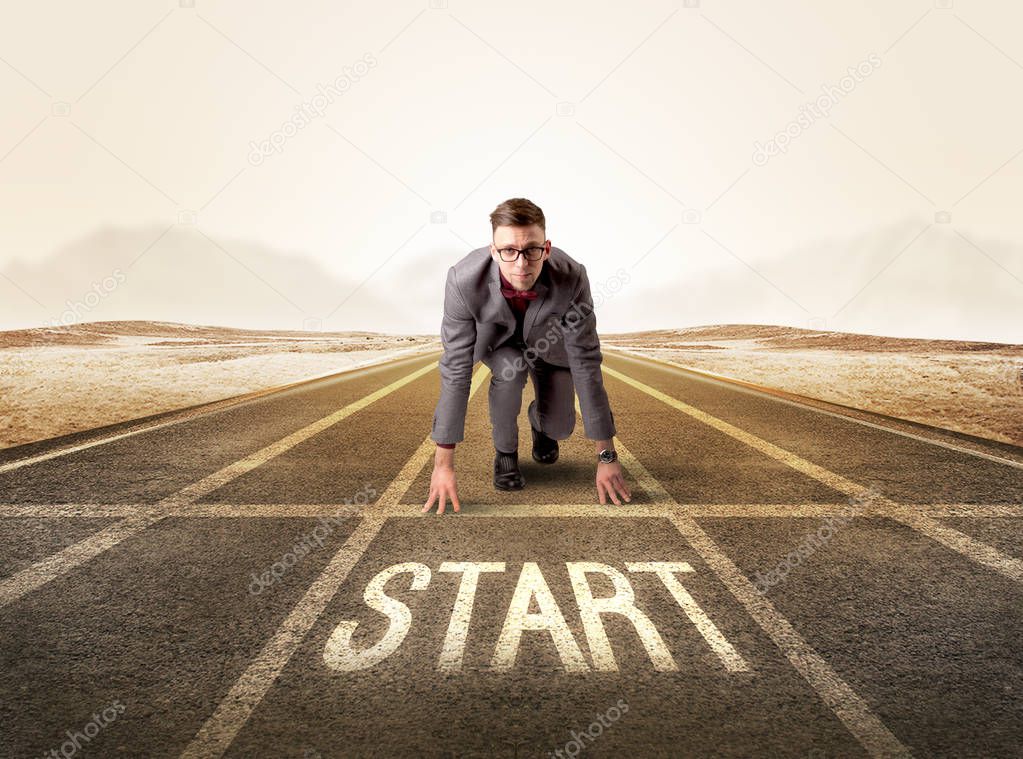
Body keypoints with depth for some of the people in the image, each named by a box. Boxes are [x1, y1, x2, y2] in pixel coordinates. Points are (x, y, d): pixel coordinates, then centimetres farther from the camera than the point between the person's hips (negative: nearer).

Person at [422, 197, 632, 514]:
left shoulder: (571, 278, -38)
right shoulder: (464, 280, -39)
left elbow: (586, 364, -31)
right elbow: (455, 371, -34)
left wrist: (606, 456, -29)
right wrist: (443, 464, -34)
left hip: (548, 337, 1)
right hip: (496, 340, -1)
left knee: (559, 427, -9)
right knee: (510, 369, -33)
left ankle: (539, 420, 30)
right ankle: (505, 451, -4)